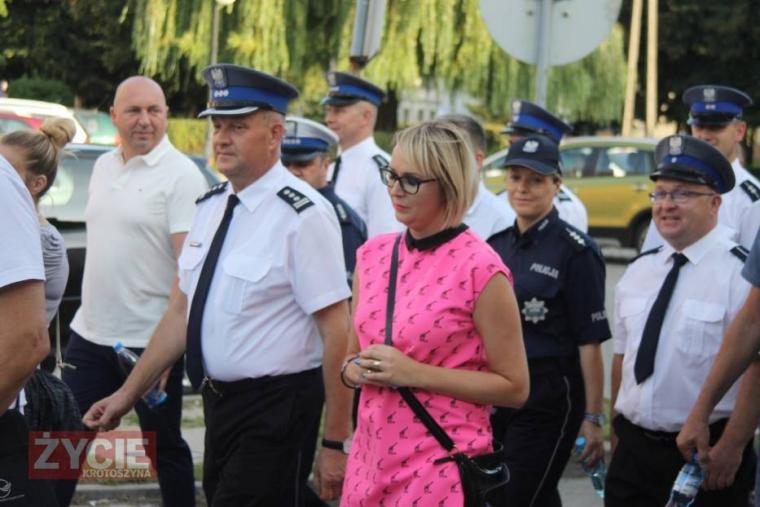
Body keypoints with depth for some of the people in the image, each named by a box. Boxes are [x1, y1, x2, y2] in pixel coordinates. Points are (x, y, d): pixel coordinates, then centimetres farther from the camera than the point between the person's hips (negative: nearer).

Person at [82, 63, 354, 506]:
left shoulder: (303, 215, -15)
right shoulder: (211, 206, 9)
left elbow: (338, 332, -17)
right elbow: (182, 312, 15)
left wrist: (335, 444, -18)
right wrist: (128, 395, 13)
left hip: (275, 408, -7)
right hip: (219, 401, 8)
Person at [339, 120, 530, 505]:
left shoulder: (480, 269, -11)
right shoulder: (373, 255, 7)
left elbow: (513, 388, -10)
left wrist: (416, 374, -16)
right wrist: (357, 369, -5)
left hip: (441, 471, -6)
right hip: (371, 461, 6)